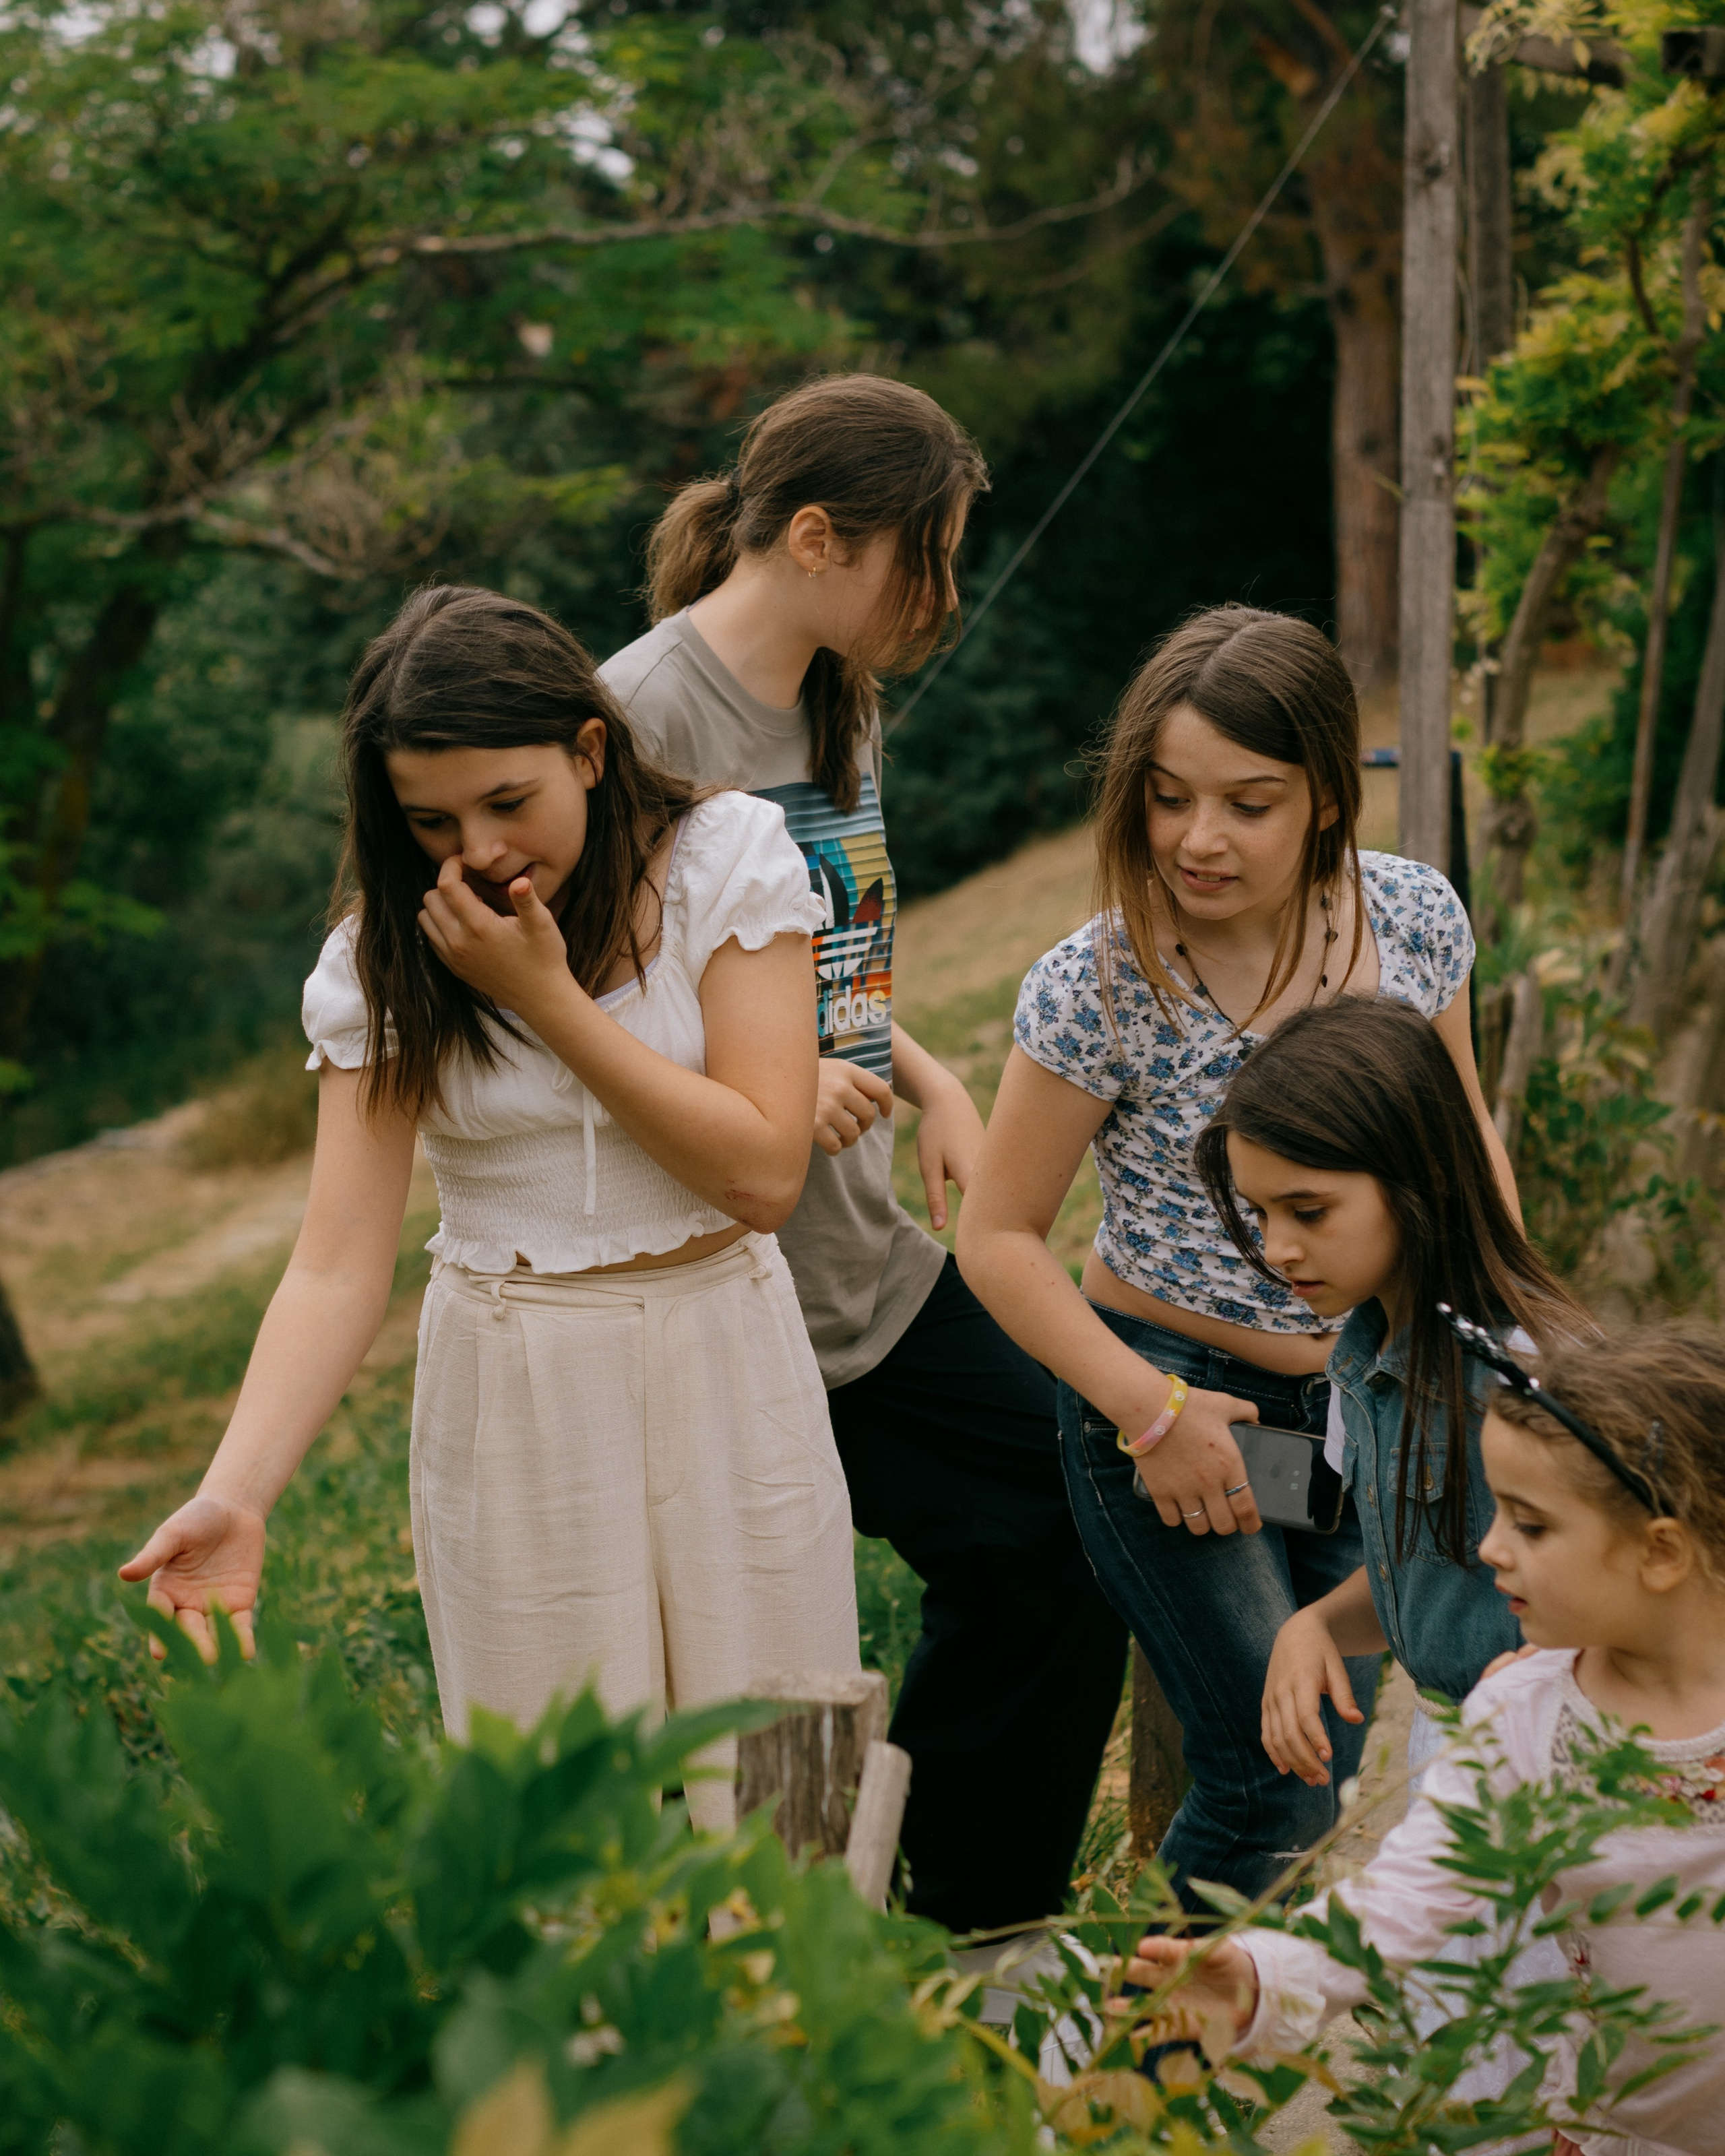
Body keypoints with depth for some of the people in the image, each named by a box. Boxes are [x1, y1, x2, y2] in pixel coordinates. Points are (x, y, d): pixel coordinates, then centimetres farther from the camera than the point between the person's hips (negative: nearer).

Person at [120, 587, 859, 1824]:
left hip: (726, 1369, 0)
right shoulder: (382, 958, -6)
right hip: (514, 1399, 0)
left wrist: (545, 996, -18)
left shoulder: (727, 860, -7)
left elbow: (763, 1175, -14)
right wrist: (237, 1494, -28)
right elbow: (340, 1261, -13)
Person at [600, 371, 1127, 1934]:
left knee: (1060, 1546, 12)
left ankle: (971, 1932, 27)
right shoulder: (643, 716, -16)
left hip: (873, 1262, 9)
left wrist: (924, 1076, 6)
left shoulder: (842, 701, 11)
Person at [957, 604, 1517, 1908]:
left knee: (1332, 1761, 15)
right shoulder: (1097, 990, -20)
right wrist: (1149, 1413, -18)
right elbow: (1000, 1237, -11)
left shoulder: (1416, 916, -8)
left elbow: (1462, 1137, 10)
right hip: (1171, 1395, -4)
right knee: (1275, 1786, -4)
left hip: (1368, 1396, 4)